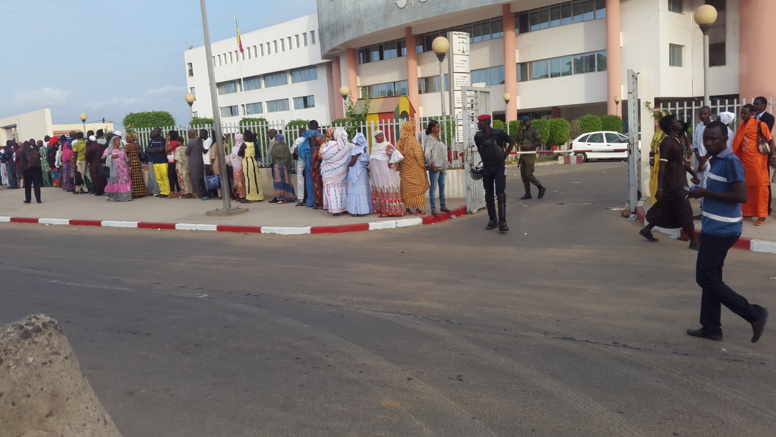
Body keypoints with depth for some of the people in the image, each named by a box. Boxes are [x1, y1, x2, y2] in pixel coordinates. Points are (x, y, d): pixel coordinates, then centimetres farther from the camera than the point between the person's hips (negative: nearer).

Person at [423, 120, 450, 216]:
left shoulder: (437, 137, 13)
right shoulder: (429, 139, -12)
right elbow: (427, 154, -17)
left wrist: (445, 165, 14)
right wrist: (432, 166, -18)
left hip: (442, 166, 9)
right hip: (435, 167, -9)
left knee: (442, 186, 13)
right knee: (433, 187, -5)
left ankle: (442, 206, 23)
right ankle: (433, 209, -1)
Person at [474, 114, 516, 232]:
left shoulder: (499, 133, -11)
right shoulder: (478, 136, -1)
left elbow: (511, 143, 2)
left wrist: (504, 157, -1)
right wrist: (484, 159, 12)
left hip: (499, 167, -4)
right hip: (486, 168, 4)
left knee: (501, 194, -9)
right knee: (489, 195, 8)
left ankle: (502, 222, -10)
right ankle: (492, 220, 18)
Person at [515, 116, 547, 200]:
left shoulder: (534, 130, -4)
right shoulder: (523, 131, 17)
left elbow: (539, 142, -9)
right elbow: (518, 139, 2)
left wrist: (530, 147, -19)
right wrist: (520, 128, 2)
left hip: (530, 154, -8)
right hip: (523, 154, 8)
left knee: (528, 174, -13)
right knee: (523, 174, 5)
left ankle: (541, 188, 4)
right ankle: (528, 194, 10)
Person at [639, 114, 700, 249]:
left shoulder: (677, 141, 11)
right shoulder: (667, 143, -18)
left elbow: (682, 161, 21)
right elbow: (662, 166, -23)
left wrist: (694, 175, 23)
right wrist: (659, 188, -27)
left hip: (678, 182, 10)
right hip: (673, 183, -10)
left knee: (666, 209, 16)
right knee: (686, 211, -2)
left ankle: (646, 229, 26)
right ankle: (694, 241, 6)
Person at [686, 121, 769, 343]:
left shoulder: (731, 162, -17)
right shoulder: (715, 161, 13)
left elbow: (741, 196, -24)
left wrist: (706, 192, -20)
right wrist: (702, 191, 8)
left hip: (721, 231, -10)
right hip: (714, 228, 10)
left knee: (706, 278, -4)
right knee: (710, 278, 13)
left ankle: (754, 314, 6)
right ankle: (711, 328, 21)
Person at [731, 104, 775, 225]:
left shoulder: (760, 124, -8)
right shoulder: (742, 126, 10)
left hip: (757, 160, -6)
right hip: (744, 160, 6)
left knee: (760, 186, -1)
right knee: (747, 186, 13)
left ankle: (761, 215, 2)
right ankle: (747, 212, 22)